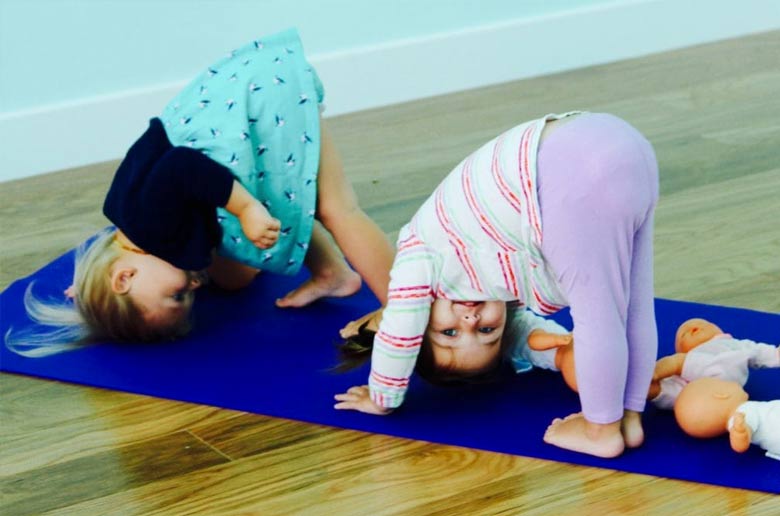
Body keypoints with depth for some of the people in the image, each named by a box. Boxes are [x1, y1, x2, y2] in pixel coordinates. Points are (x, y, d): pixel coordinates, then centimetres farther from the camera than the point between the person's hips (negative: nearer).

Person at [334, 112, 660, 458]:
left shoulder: (420, 251, 19)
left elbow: (400, 334, 25)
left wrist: (381, 400, 39)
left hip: (581, 178, -8)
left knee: (597, 314, 4)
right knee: (631, 309, 17)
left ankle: (604, 429, 15)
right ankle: (628, 417, 25)